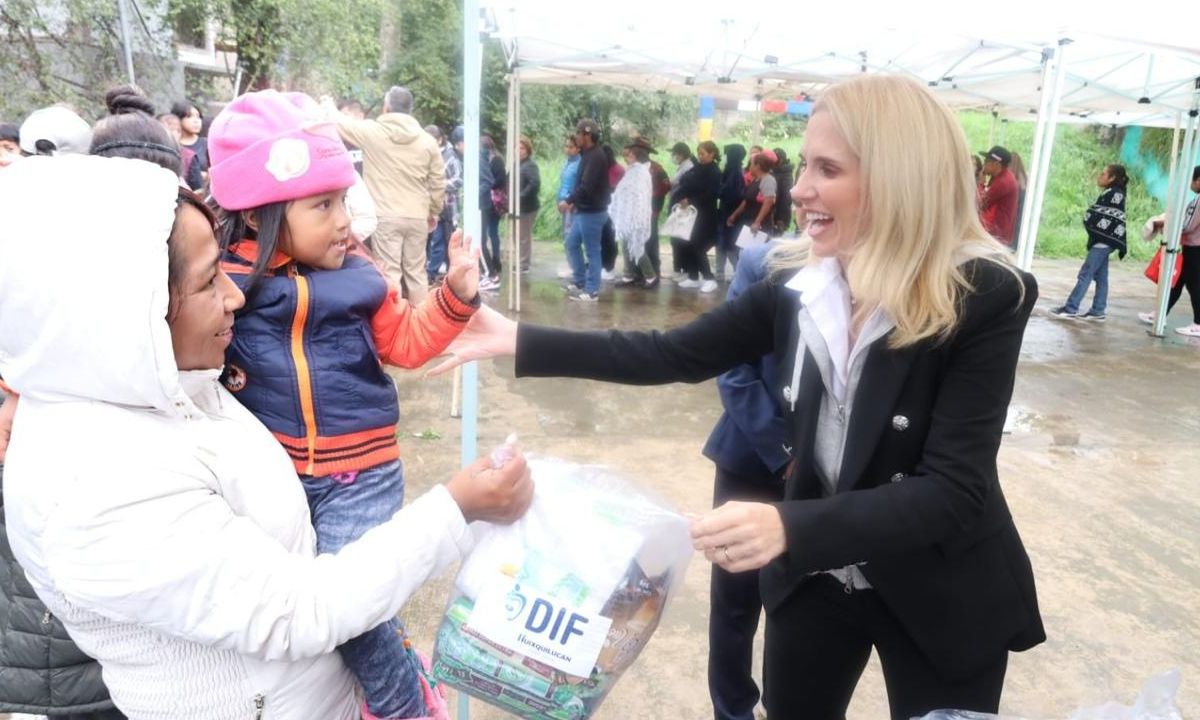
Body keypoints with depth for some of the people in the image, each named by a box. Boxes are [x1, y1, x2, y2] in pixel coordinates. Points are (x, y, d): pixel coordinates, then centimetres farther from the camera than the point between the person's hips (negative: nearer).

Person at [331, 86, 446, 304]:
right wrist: (434, 212, 19)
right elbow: (438, 183, 6)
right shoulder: (427, 141, 3)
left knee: (389, 273, -2)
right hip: (417, 217, 3)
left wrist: (329, 106, 32)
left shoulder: (372, 131, -5)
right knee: (416, 271, 11)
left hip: (386, 217, -3)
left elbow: (340, 123, 10)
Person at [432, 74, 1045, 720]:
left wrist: (791, 526, -40)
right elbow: (677, 354, -4)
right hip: (813, 576, 4)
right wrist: (520, 340, -8)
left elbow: (955, 492, -26)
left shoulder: (986, 297, -22)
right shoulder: (799, 284, -9)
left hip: (941, 598, -3)